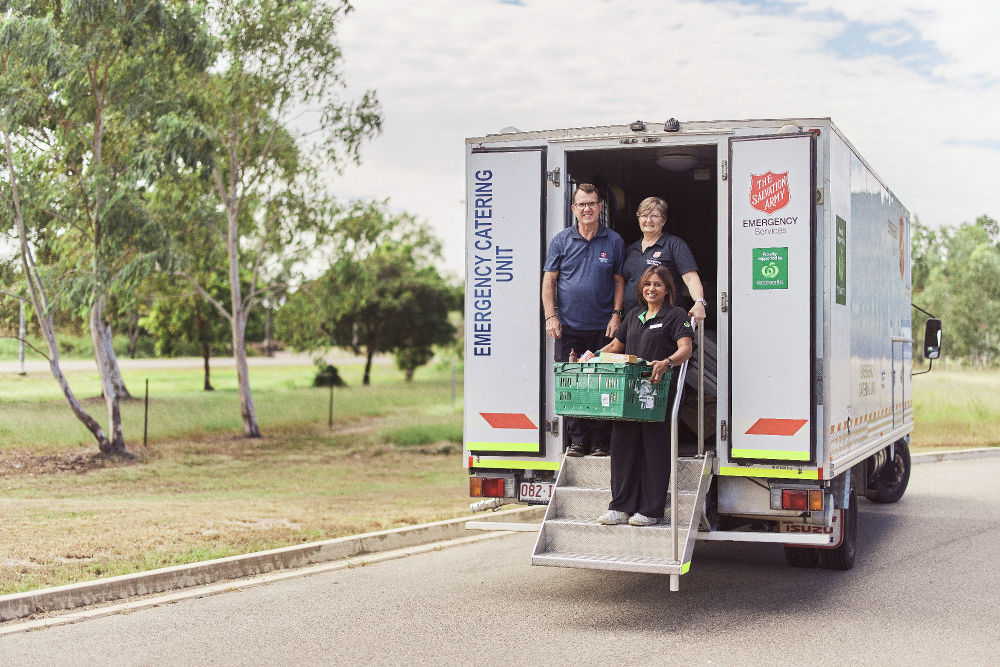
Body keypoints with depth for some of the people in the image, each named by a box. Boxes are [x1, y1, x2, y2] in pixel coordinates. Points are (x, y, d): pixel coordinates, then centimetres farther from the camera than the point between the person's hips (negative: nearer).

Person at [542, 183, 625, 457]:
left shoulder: (613, 241, 6)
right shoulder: (561, 240, 5)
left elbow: (619, 281, 9)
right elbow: (548, 281, 5)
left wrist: (616, 315, -2)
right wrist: (551, 316, -5)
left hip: (603, 327, 0)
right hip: (568, 327, 1)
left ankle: (600, 442, 10)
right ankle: (578, 440, 9)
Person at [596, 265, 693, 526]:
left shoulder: (676, 315, 1)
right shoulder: (634, 315, 22)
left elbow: (685, 349, -13)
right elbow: (615, 345, 29)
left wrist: (666, 363, -33)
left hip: (658, 391, -6)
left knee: (654, 447, -3)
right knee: (622, 444, 3)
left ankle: (651, 510, 4)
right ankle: (621, 506, 10)